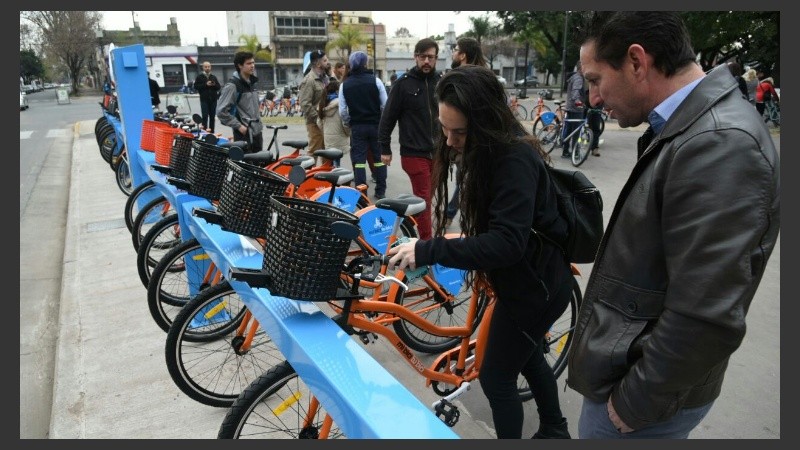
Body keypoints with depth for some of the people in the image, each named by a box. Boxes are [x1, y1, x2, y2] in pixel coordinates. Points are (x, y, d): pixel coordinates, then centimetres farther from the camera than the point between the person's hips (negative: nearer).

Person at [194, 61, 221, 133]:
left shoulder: (214, 77, 14)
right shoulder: (199, 77, 4)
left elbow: (219, 87, 11)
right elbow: (196, 87, -5)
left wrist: (214, 85, -10)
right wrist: (205, 85, -14)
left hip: (213, 99, 3)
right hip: (204, 100, -3)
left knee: (212, 116, 7)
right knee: (205, 116, -9)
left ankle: (212, 132, 13)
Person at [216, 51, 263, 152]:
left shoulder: (251, 83, 13)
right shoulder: (232, 86, -13)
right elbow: (221, 111, -17)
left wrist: (258, 123, 15)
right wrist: (239, 126, -17)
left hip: (256, 131, 8)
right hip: (244, 133, -8)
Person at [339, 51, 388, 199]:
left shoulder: (345, 85, -1)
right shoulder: (375, 80, -6)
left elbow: (342, 111, -2)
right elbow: (385, 105, -7)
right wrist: (383, 120, 11)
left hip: (357, 127, 1)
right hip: (375, 124, -1)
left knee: (358, 159, 5)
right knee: (379, 157, 9)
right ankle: (380, 191, 13)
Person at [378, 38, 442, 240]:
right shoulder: (403, 83, -3)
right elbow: (388, 118, -1)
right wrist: (384, 148, -3)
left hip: (438, 152, 4)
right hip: (414, 153, -4)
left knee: (428, 197, 14)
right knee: (423, 199, -5)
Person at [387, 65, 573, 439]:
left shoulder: (515, 158, -29)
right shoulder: (489, 150, 0)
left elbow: (508, 242, -37)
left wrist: (428, 251, -38)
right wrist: (481, 266, 5)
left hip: (535, 285, -10)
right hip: (529, 278, 10)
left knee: (496, 379, 5)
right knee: (527, 357, 28)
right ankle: (554, 431, 52)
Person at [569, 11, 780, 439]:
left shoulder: (719, 145, -27)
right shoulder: (686, 128, 4)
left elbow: (706, 322, -30)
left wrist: (633, 403, -16)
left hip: (646, 396, -8)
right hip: (629, 363, 8)